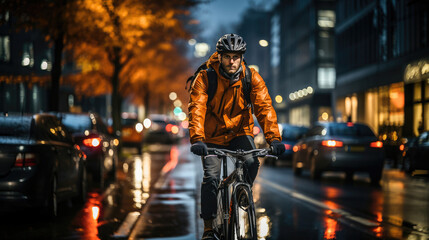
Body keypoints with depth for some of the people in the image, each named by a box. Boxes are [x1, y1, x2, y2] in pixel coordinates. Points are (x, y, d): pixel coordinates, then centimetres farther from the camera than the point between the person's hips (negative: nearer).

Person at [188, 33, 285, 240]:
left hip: (240, 131, 2)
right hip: (212, 135, -1)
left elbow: (264, 107, -21)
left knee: (252, 164, -24)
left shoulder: (251, 77, -13)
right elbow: (197, 108, -28)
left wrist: (274, 138, -35)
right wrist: (197, 139, -43)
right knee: (211, 177, -16)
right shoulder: (205, 78, -18)